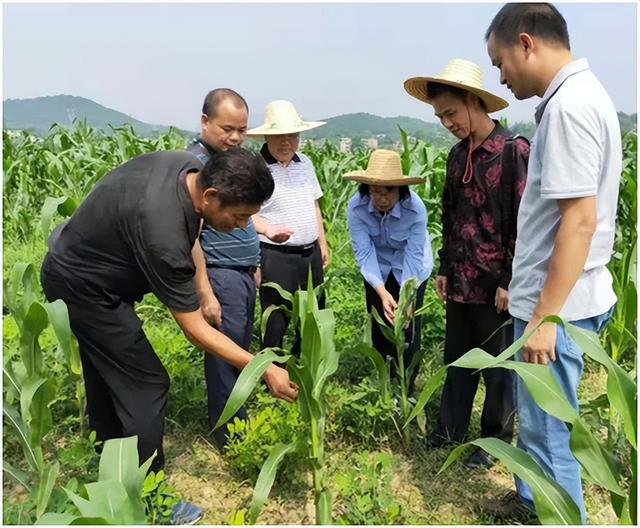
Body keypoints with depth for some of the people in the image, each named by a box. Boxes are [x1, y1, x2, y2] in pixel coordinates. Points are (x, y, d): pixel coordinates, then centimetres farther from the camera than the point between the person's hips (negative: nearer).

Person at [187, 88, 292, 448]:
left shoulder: (233, 158, 12)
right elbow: (191, 235, -19)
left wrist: (264, 229, 17)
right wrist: (205, 293, -21)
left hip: (244, 272, 9)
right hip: (219, 274, -9)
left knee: (241, 351, 17)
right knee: (226, 357, -1)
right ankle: (232, 436, 13)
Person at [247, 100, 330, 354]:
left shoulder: (305, 163, 9)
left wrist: (322, 243, 16)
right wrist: (268, 229, -36)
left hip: (310, 253, 7)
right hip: (275, 257, -7)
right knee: (275, 324, 4)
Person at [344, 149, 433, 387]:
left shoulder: (415, 207, -33)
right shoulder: (356, 207, -29)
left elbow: (413, 256, -31)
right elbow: (364, 253, -30)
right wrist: (382, 292, -42)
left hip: (410, 269, -1)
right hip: (377, 269, 2)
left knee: (408, 327, -3)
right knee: (379, 325, 9)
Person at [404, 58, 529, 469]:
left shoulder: (514, 151, -13)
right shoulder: (458, 155, 9)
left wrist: (510, 281, -14)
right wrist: (445, 268, 14)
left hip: (496, 283, -7)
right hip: (461, 281, 7)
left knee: (498, 365, 9)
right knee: (457, 358, 17)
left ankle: (496, 440, 27)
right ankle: (450, 429, 34)